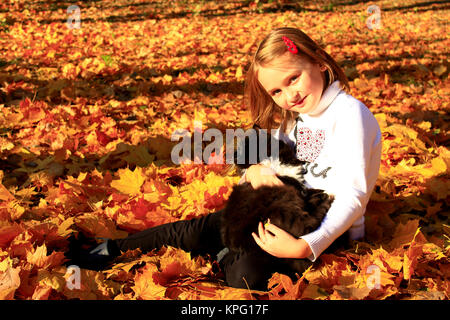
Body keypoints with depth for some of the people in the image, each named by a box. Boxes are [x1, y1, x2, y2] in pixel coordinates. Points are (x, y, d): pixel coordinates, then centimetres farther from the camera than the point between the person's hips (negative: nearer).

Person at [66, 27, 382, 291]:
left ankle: (227, 258, 1)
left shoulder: (349, 113, -18)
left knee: (249, 272, -31)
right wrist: (254, 172, -14)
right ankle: (114, 249, 10)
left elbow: (354, 195, -25)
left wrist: (306, 247, -35)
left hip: (330, 231, -6)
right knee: (199, 231, -7)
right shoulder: (292, 117, 8)